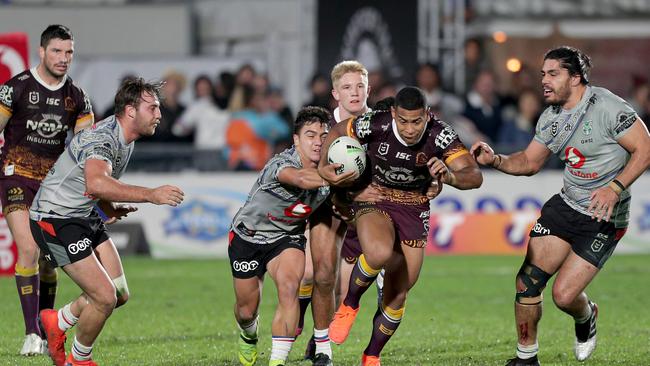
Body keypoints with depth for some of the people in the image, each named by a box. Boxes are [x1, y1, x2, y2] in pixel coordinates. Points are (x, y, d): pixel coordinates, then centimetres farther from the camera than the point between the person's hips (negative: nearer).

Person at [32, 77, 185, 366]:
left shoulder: (125, 141, 6)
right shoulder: (102, 138, -26)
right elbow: (96, 183, -47)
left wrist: (110, 208, 7)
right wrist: (150, 195, -50)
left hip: (85, 217, 10)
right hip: (55, 220, -10)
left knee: (120, 294, 6)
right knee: (105, 297, -13)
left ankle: (57, 322, 28)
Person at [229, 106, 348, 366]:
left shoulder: (327, 171, -13)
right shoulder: (280, 165, -32)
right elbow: (302, 178, -58)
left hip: (287, 237, 3)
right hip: (248, 235, -3)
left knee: (289, 288, -27)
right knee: (247, 310, 9)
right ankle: (248, 336, 49)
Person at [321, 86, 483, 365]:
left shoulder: (440, 135, -22)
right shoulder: (376, 124, -22)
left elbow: (475, 177, -27)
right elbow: (337, 132, -2)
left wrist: (449, 176, -47)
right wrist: (324, 166, -15)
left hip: (413, 210, 2)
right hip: (374, 201, -2)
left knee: (397, 295, 4)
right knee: (380, 253, -35)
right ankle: (349, 305, -6)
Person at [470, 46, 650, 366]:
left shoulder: (606, 106, -18)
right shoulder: (550, 118, 4)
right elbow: (530, 162, 15)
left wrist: (615, 188, -25)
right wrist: (494, 160, -3)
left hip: (604, 217, -6)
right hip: (565, 206, 6)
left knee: (564, 295, -10)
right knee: (527, 282, -3)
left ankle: (586, 317, 28)